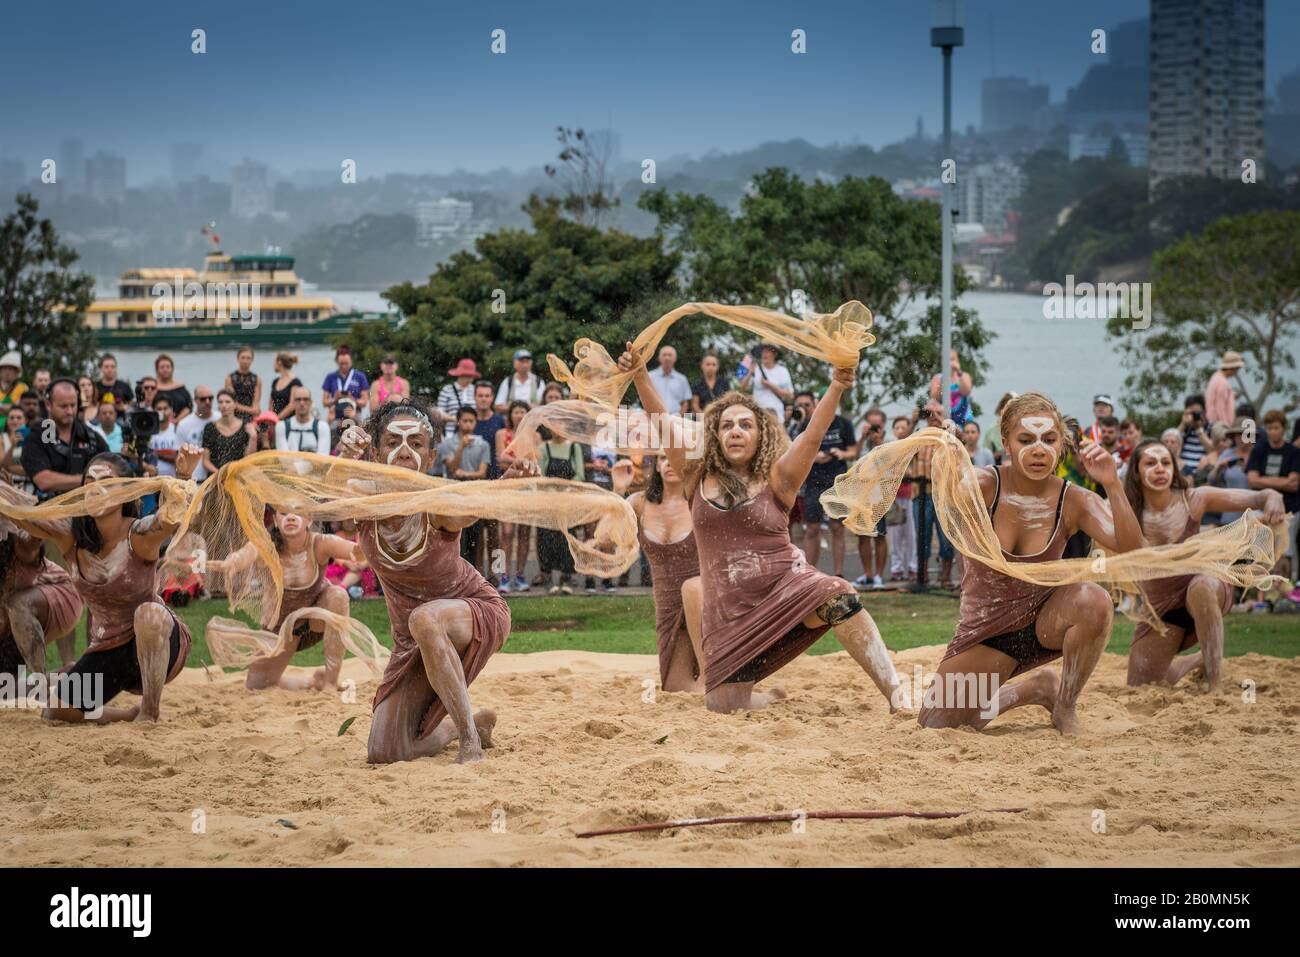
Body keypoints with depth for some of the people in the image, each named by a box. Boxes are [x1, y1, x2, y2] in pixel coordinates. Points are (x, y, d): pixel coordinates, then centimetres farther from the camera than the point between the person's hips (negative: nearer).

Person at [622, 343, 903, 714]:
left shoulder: (776, 481, 1)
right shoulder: (699, 478, 7)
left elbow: (813, 436, -12)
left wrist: (836, 389, -27)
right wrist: (639, 375, -11)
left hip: (785, 588, -3)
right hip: (729, 610, 3)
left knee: (837, 598, -34)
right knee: (725, 704, -6)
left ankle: (896, 692, -37)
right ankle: (771, 698, 31)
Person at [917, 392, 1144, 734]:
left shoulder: (1073, 501, -13)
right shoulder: (984, 486, -16)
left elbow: (1132, 552, -25)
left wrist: (1113, 486, -36)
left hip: (1045, 619, -1)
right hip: (985, 631, 1)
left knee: (1093, 600, -35)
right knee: (935, 727, -7)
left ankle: (1065, 705, -8)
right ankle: (1036, 690, 21)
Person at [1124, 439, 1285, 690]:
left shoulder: (1192, 500, -16)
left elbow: (1259, 497, -17)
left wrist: (1272, 499, -44)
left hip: (1206, 586, -3)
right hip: (1159, 607, 3)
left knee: (1200, 588, -40)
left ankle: (1216, 686, -32)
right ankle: (1198, 662, 34)